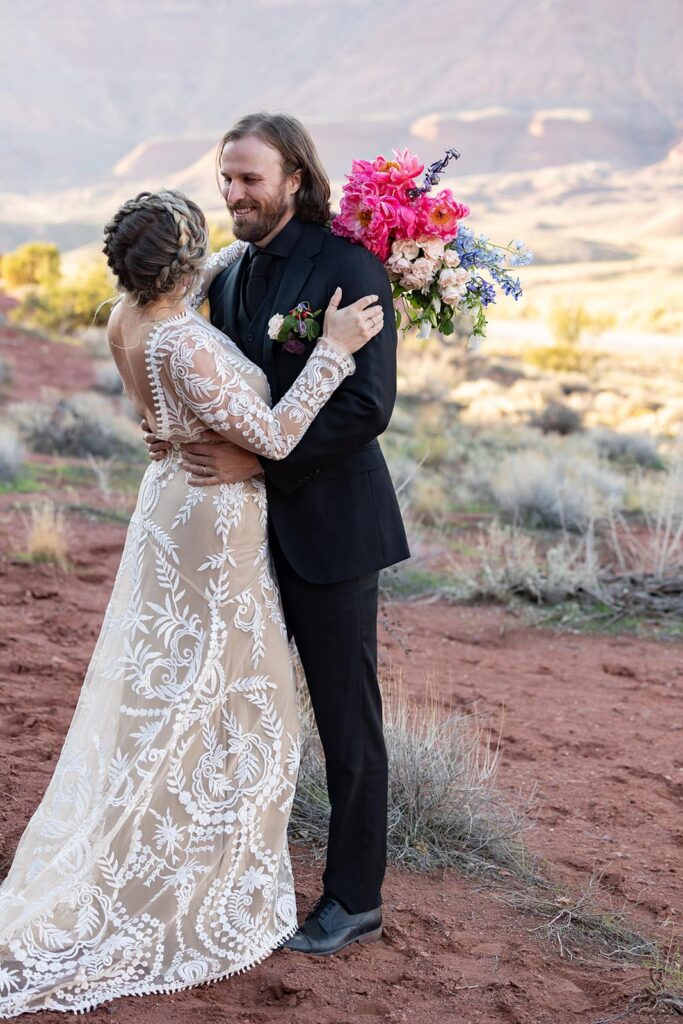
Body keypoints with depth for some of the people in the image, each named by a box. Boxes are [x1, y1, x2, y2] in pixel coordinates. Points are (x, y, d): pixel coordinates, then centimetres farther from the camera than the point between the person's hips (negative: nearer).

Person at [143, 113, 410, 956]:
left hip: (327, 525, -7)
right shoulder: (230, 277, 10)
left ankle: (354, 900, 20)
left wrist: (259, 461, -20)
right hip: (251, 526, 7)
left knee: (346, 718, 5)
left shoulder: (348, 266, -13)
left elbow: (368, 404, -20)